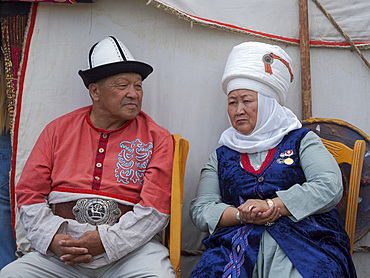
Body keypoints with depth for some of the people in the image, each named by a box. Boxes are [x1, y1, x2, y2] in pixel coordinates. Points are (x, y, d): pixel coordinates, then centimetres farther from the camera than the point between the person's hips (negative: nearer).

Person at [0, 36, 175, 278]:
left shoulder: (157, 139, 5)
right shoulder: (58, 130, 12)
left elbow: (156, 206, -3)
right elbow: (29, 193, 11)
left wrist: (106, 241, -14)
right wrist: (52, 239, -7)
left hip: (131, 247, -2)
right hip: (61, 251, 2)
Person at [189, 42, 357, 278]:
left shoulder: (302, 140, 14)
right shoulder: (221, 156, 20)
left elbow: (330, 187, -2)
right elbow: (200, 209, 10)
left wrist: (270, 205, -10)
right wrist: (241, 215, -10)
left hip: (304, 240, -1)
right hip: (238, 241, 2)